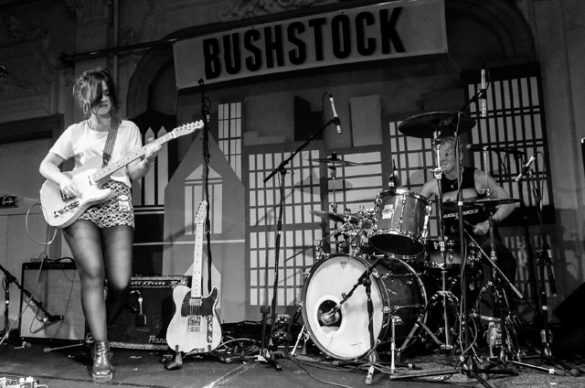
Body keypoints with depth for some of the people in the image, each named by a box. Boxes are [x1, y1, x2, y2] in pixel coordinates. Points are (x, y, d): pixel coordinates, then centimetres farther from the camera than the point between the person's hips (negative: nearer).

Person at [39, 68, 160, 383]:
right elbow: (45, 164, 12)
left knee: (120, 283, -11)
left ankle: (101, 330, 18)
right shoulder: (75, 132, 13)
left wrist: (148, 160, -15)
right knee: (93, 272, -21)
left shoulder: (128, 129, 13)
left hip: (116, 204, 1)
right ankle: (101, 351, -13)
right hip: (79, 206, 0)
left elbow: (134, 174, 6)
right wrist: (63, 179, -9)